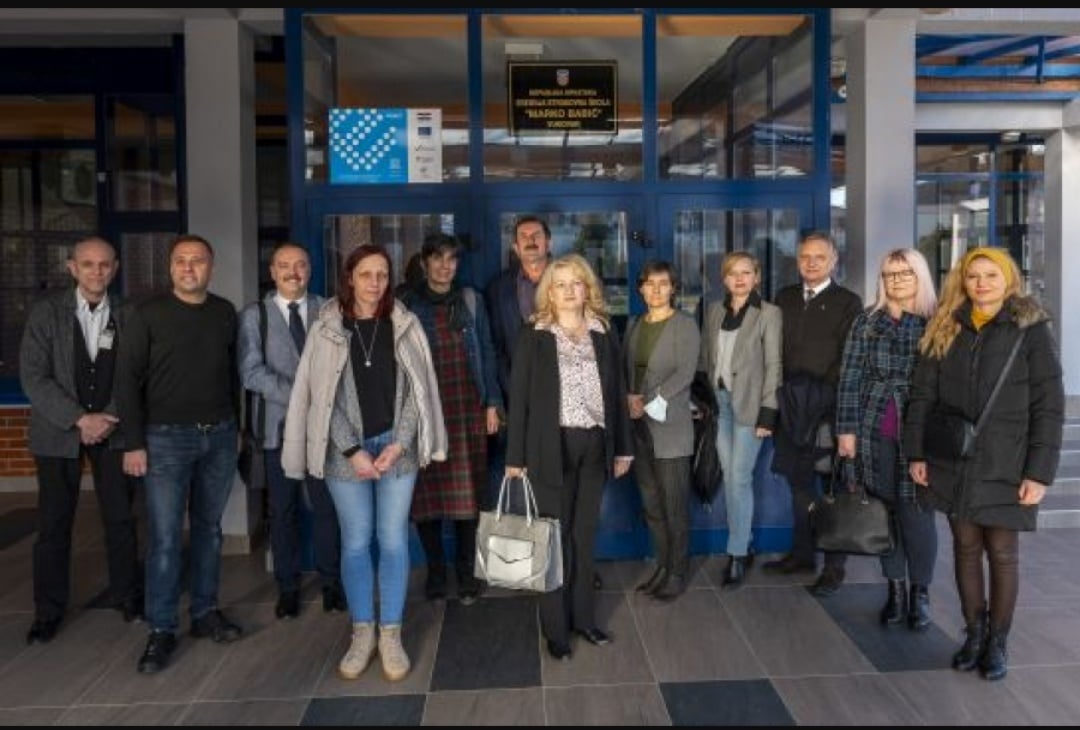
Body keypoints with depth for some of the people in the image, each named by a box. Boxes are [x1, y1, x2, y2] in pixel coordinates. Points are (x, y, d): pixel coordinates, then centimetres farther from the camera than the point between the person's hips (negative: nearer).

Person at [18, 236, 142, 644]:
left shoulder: (126, 316, 0)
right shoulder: (46, 313, -2)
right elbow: (33, 378, -7)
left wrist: (106, 420, -9)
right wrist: (80, 419, -14)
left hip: (112, 430, 1)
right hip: (59, 432, -1)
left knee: (121, 517, 5)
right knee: (54, 524, 5)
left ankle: (126, 594, 23)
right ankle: (49, 611, 20)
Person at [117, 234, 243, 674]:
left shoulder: (225, 312, 6)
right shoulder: (149, 315, -4)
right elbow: (128, 381, -5)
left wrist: (235, 425, 10)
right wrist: (134, 443, -9)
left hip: (220, 436, 3)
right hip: (167, 438, -3)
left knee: (209, 528, 11)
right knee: (165, 536, -1)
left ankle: (205, 613, 24)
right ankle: (161, 631, 10)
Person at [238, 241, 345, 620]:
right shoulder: (254, 314, 2)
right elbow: (251, 372, -7)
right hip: (278, 425, 0)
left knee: (327, 506, 5)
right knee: (283, 511, 9)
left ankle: (331, 582, 22)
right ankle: (287, 587, 24)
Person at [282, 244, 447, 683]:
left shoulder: (405, 325, 2)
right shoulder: (327, 328, -1)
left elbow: (417, 388, 1)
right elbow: (323, 395, -3)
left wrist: (399, 443, -8)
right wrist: (352, 450, -9)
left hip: (396, 446, 1)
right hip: (345, 451, 0)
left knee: (393, 541, 4)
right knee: (355, 543, 6)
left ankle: (391, 635, 17)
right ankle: (362, 634, 22)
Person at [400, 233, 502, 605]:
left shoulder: (470, 300, 9)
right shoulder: (407, 304, 4)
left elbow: (486, 353, 11)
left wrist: (492, 403, 6)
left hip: (467, 408, 1)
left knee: (467, 491, 1)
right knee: (426, 491, 2)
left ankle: (466, 571, 12)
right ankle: (435, 570, 16)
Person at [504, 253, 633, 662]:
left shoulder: (604, 333, 7)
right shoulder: (534, 336, -2)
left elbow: (617, 392, 10)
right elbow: (519, 396, -4)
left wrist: (623, 447, 8)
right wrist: (515, 455, -8)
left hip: (594, 447, 3)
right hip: (552, 447, -3)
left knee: (585, 536, 14)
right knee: (555, 537, 5)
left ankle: (583, 617, 27)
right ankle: (555, 628, 17)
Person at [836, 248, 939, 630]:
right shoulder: (867, 321, 5)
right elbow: (850, 377, 3)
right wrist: (846, 428, -2)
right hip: (875, 430, 2)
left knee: (917, 512, 0)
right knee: (885, 510, 9)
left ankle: (920, 592, 18)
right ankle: (895, 589, 23)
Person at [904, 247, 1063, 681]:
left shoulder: (1031, 329, -4)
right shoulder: (945, 328, 5)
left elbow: (1050, 406, -7)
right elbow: (922, 395, 5)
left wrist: (1039, 471, -12)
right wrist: (916, 452, -1)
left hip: (1004, 465, -3)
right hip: (953, 463, 3)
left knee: (1002, 554, 6)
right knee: (966, 548, 11)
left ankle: (997, 641, 21)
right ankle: (974, 633, 25)